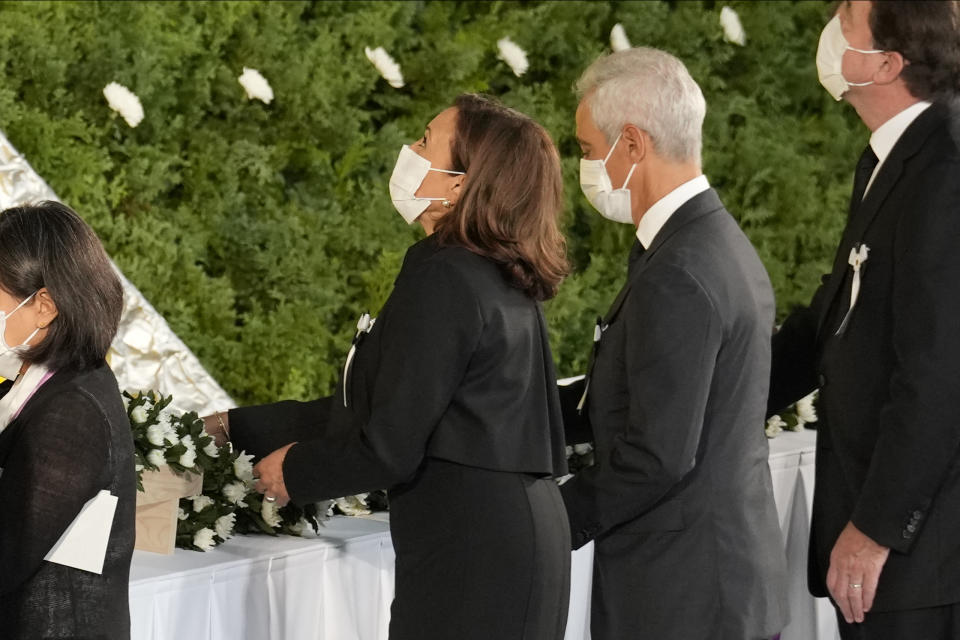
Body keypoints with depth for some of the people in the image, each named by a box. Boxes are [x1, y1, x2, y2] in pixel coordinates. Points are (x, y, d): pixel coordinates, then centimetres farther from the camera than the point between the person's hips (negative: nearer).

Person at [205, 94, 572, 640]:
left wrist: (295, 470, 2)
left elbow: (388, 447, -17)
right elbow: (367, 406, 18)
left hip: (470, 560, -9)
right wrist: (237, 429, 21)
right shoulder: (502, 281, 13)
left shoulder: (444, 281, -16)